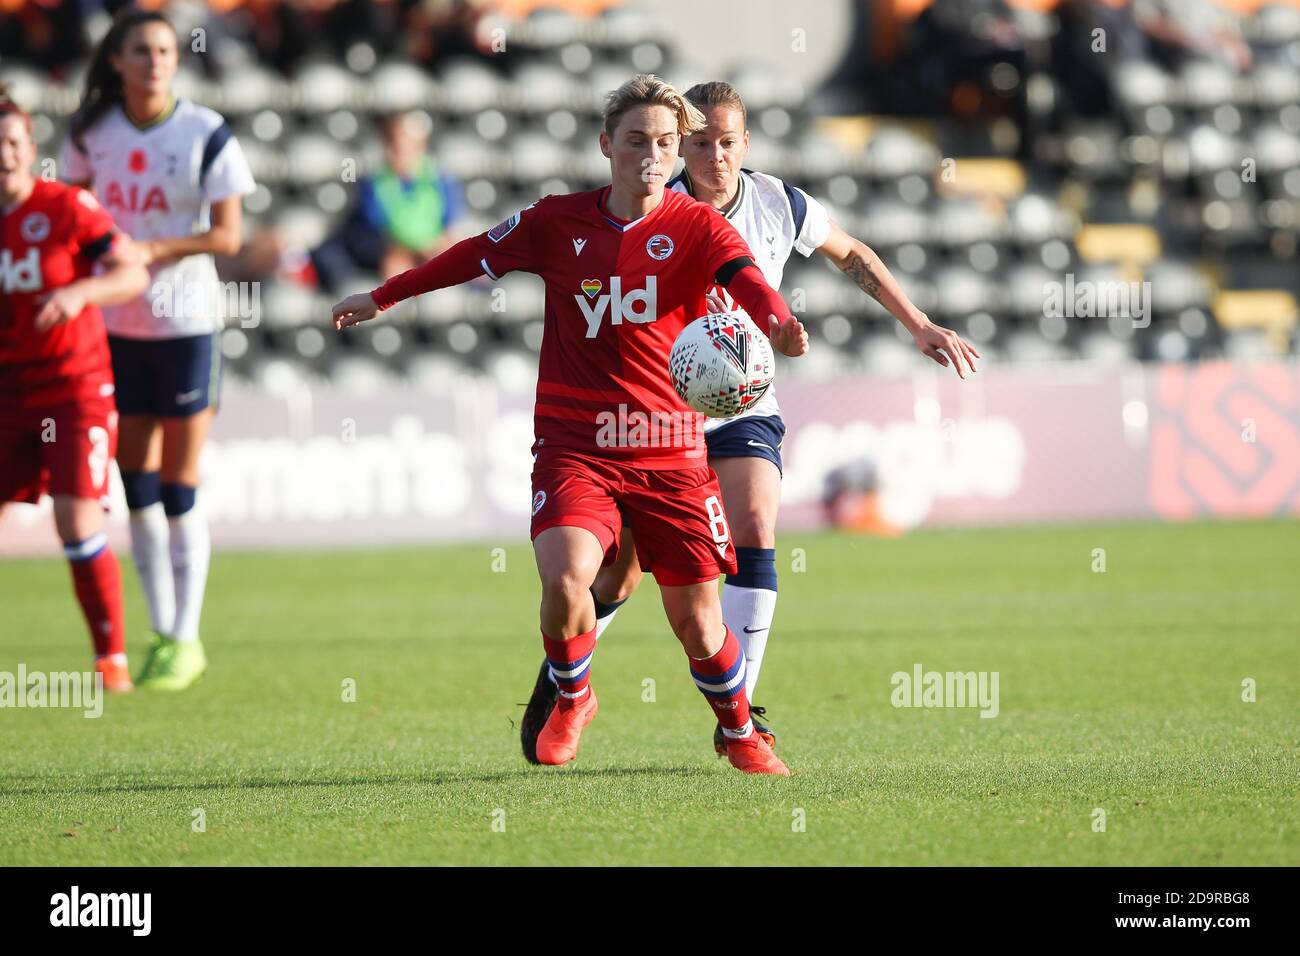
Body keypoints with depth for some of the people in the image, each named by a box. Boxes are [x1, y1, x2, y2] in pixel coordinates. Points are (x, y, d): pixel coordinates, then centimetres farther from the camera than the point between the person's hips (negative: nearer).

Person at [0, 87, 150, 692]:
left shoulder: (67, 208, -10)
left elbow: (133, 274, -14)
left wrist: (82, 291, -31)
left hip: (74, 387, -4)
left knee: (78, 523, -14)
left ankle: (112, 658, -1)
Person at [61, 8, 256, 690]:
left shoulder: (205, 133, -8)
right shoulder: (91, 131, 3)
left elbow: (227, 234, -10)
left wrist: (153, 249, -21)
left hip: (187, 324, -4)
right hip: (117, 325, 4)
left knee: (178, 491, -2)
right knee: (136, 485, 6)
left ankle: (186, 640, 7)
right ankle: (160, 634, 16)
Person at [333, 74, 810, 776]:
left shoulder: (694, 227, -2)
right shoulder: (559, 222, 6)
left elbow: (742, 275, -23)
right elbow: (474, 257, 21)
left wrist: (778, 322, -45)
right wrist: (383, 297, 31)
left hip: (670, 452, -1)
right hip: (574, 446, 1)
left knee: (696, 619, 3)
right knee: (565, 578, -23)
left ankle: (740, 732, 33)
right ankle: (571, 701, 9)